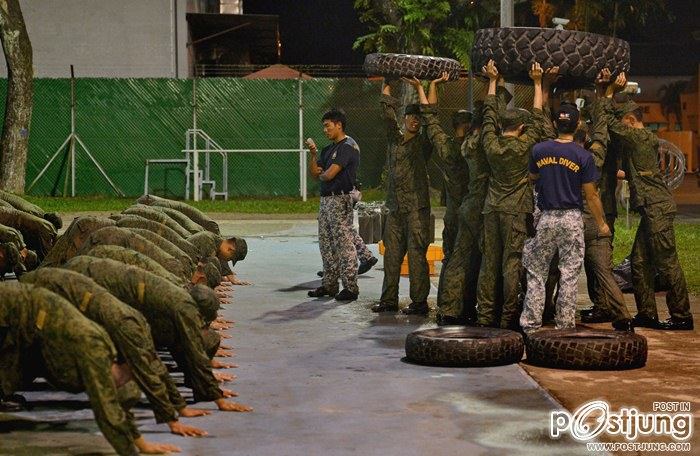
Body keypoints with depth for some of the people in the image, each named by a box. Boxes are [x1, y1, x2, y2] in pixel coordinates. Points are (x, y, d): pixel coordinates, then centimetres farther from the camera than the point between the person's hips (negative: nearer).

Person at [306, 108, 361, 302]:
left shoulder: (348, 147, -12)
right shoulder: (328, 149, 19)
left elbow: (329, 174, -18)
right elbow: (315, 173, 16)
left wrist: (321, 175, 4)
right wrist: (313, 154, 3)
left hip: (340, 199, -10)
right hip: (326, 199, 10)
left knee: (344, 244, -8)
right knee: (326, 244, 12)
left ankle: (350, 287, -6)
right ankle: (329, 284, 19)